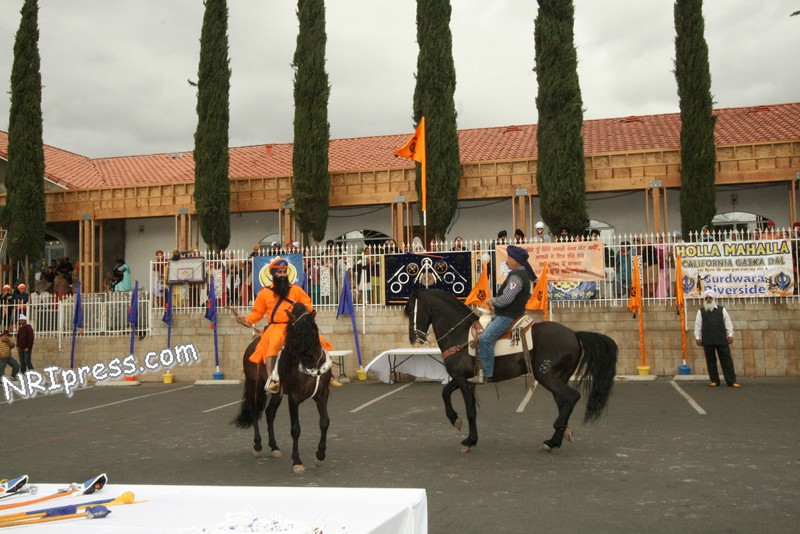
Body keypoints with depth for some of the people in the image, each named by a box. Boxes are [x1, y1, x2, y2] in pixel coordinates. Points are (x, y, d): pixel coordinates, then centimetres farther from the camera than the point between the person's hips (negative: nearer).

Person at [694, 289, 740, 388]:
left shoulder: (721, 309, 9)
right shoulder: (701, 311, 9)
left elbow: (728, 323, 8)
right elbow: (698, 325, 6)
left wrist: (730, 334, 1)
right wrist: (697, 337, 0)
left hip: (721, 339, 0)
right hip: (707, 340, 0)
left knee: (726, 359, -2)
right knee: (710, 361, 4)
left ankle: (731, 381, -1)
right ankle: (714, 380, 13)